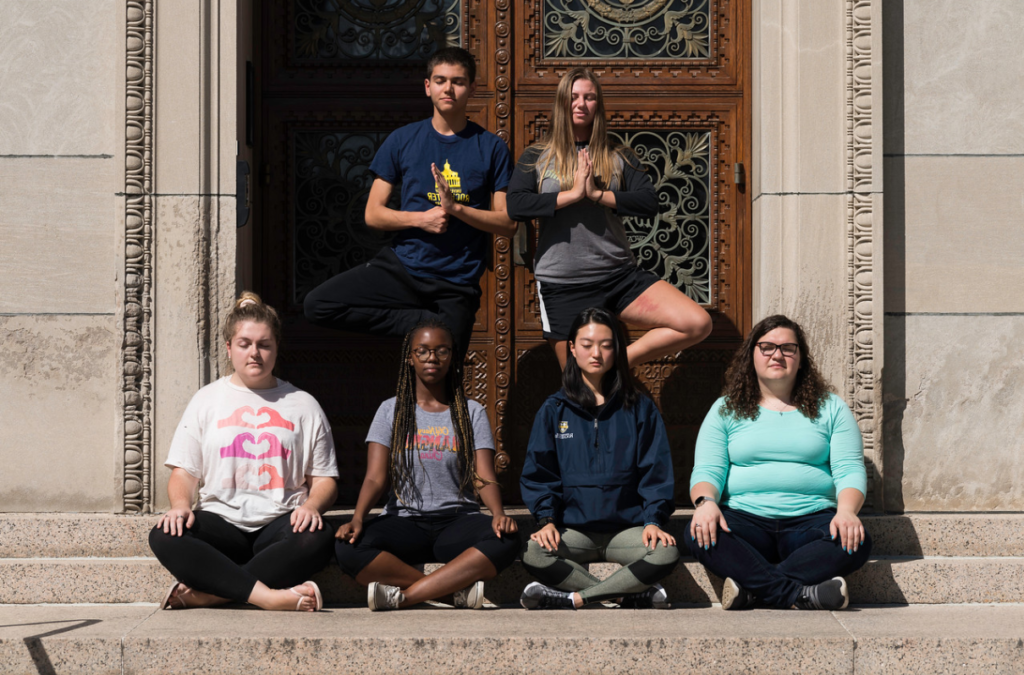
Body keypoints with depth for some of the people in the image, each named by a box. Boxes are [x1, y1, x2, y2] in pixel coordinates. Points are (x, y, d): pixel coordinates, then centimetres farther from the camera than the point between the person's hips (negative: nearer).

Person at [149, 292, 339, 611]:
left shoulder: (302, 405, 15)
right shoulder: (207, 400, 16)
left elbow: (324, 478, 11)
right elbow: (184, 471, 11)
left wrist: (311, 505, -12)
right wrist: (180, 505, -12)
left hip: (279, 524, 0)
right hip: (221, 522, 0)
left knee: (317, 538, -35)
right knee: (164, 537, -31)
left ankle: (202, 595, -36)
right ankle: (267, 595, -41)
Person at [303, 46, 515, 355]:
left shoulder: (491, 147, 3)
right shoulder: (403, 141, 6)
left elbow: (508, 223, -2)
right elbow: (373, 214, 4)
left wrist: (456, 207, -16)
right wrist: (420, 218, -13)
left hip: (456, 286, -2)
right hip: (400, 268, 2)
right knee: (318, 304, -21)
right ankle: (429, 323, -16)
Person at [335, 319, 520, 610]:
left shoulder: (471, 412, 11)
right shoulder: (391, 410, 11)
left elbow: (484, 477, 0)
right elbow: (375, 477, 0)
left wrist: (499, 514, -23)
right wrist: (358, 518, -21)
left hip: (457, 520, 0)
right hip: (404, 519, 0)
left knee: (506, 540, -34)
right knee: (348, 548, -32)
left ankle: (405, 594, -34)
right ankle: (458, 590, -31)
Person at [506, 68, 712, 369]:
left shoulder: (618, 157, 10)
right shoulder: (537, 157, 6)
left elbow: (649, 203, -4)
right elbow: (515, 206, -10)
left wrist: (597, 194, -13)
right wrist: (573, 194, -13)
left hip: (620, 276, 2)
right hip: (563, 286, -2)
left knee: (698, 324, -15)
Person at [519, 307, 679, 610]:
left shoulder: (640, 409, 10)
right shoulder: (553, 410, 10)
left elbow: (656, 471, 7)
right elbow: (538, 474, 8)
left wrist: (653, 519, -8)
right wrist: (546, 519, -8)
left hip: (628, 526, 0)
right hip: (573, 530, 0)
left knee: (666, 553, -32)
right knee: (532, 553, -32)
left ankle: (574, 599, -23)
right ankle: (634, 595, -26)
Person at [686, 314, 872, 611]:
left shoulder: (830, 408, 14)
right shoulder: (725, 410, 14)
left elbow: (850, 470, 4)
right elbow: (707, 470, 4)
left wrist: (846, 511, -18)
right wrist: (705, 502, -20)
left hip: (811, 519, 0)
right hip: (746, 517, 0)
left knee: (856, 543, -32)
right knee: (699, 534, -32)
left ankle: (751, 586, -38)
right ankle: (800, 594, -41)